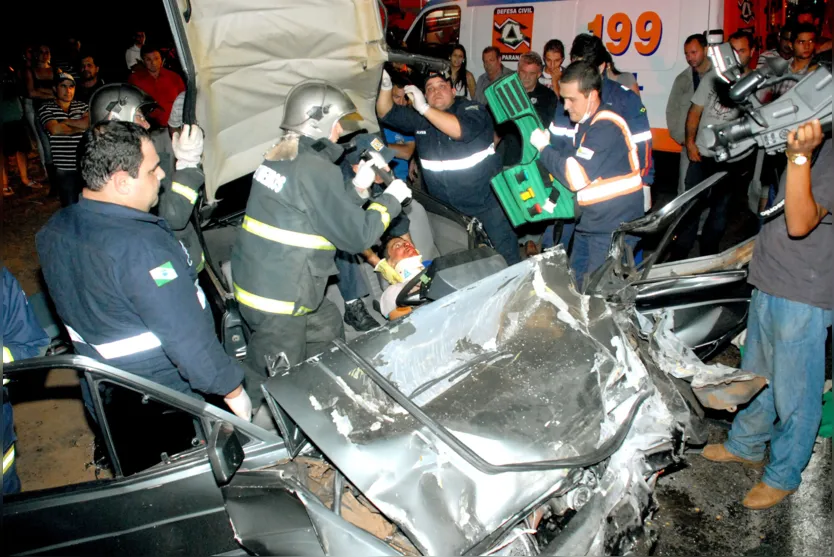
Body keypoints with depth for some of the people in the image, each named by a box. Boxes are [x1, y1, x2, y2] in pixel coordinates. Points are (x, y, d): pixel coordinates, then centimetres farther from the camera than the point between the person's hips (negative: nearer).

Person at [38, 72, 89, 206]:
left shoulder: (82, 106, 14)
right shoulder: (46, 109, 5)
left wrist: (65, 121, -5)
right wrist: (80, 127, -1)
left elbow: (90, 122, -5)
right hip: (64, 169, -2)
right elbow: (55, 129, -12)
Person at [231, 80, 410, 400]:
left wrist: (358, 187, 16)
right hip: (277, 299, -10)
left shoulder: (279, 156, 8)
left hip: (257, 278, 10)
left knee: (328, 327, 27)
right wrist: (391, 198, -2)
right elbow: (358, 235, -16)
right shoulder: (315, 169, -20)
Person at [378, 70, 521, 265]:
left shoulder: (472, 109, -14)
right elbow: (387, 114, 2)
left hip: (487, 198, -5)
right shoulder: (419, 117, 2)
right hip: (446, 205, 5)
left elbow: (461, 130, -35)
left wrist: (424, 108, -36)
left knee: (507, 253, 5)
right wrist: (386, 87, -17)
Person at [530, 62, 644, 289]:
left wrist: (544, 147, -16)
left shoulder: (606, 127, -21)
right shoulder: (586, 123, 11)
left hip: (612, 227, -10)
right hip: (590, 222, 10)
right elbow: (572, 161, 16)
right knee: (576, 285, 17)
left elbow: (577, 176, -26)